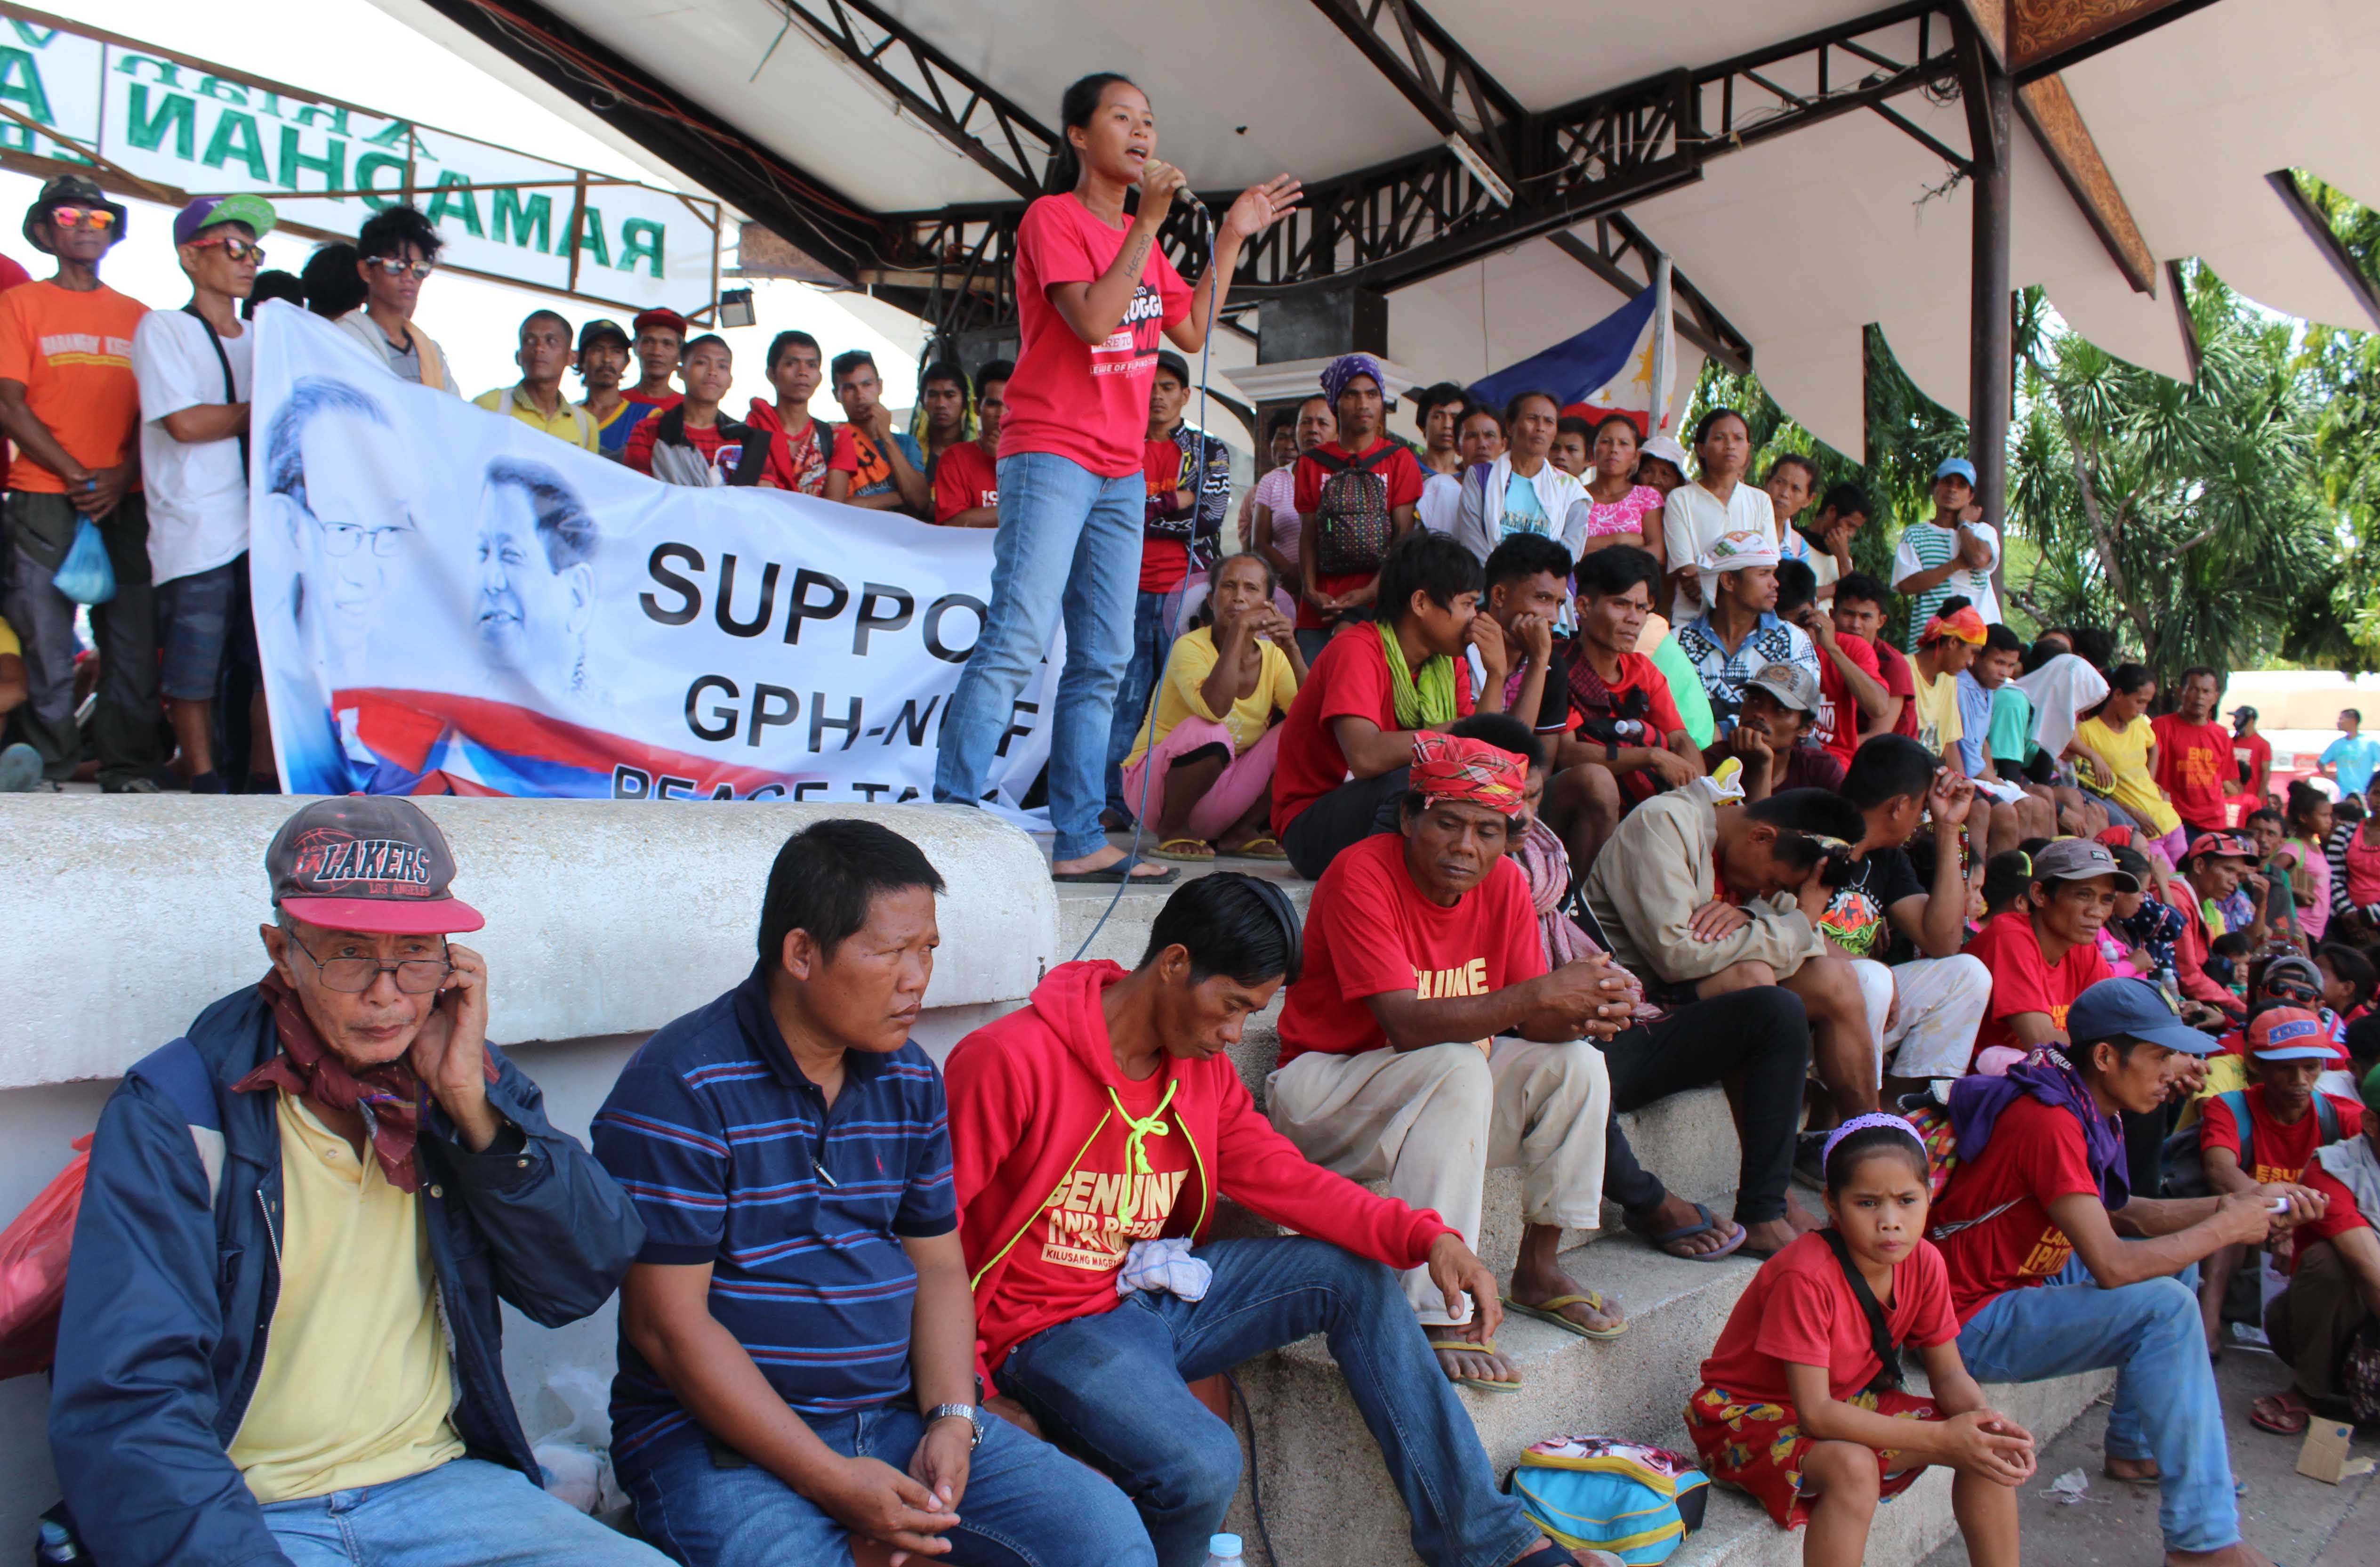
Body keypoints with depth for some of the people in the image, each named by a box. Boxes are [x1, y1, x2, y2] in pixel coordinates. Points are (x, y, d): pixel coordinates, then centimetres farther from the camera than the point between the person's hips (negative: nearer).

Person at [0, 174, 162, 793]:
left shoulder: (137, 316, 16)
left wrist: (122, 477, -6)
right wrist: (78, 476, -9)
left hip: (125, 502, 2)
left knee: (134, 643, -2)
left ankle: (127, 765, 6)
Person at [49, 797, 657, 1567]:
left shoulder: (466, 1077, 6)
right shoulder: (171, 1113, -6)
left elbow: (583, 1282, -2)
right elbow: (123, 1409, -13)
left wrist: (472, 1106, -11)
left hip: (440, 1483, 3)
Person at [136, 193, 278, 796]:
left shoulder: (264, 337, 21)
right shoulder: (164, 328, 2)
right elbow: (185, 422, -10)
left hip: (265, 521, 5)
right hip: (194, 534, -5)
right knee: (193, 666, -1)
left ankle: (265, 778, 7)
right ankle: (205, 782, 8)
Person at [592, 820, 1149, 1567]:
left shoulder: (910, 1081, 9)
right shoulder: (680, 1087, -13)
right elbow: (668, 1324, -15)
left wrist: (952, 1420, -5)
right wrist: (830, 1479, -19)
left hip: (898, 1415, 5)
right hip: (721, 1433, -5)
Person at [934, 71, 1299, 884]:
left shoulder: (1140, 236, 20)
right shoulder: (1052, 218, -4)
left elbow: (1191, 332, 17)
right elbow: (1094, 320, -18)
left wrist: (1231, 237, 17)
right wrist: (1151, 222, -14)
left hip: (1120, 469, 8)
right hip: (1050, 454, -8)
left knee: (1102, 661, 4)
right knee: (1017, 638, -18)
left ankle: (1080, 840, 7)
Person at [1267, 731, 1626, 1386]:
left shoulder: (1504, 884, -3)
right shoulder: (1363, 875, -23)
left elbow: (1529, 1021, -5)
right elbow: (1408, 1024, -31)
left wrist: (1583, 1012, -28)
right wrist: (1540, 993, -36)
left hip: (1446, 1087, 7)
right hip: (1322, 1086, -7)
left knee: (1574, 1063, -11)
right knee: (1457, 1069, -33)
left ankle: (1539, 1270, 2)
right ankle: (1443, 1315, -31)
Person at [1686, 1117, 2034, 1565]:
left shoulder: (1923, 1263, -9)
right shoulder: (1806, 1278, -31)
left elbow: (1950, 1375, 0)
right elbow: (1814, 1413, -31)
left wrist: (1986, 1421, -24)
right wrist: (1941, 1438, -32)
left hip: (1845, 1403, 7)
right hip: (1750, 1414, -7)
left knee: (1989, 1449, -7)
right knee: (1853, 1468, -35)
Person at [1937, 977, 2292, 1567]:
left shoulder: (2082, 1106, 6)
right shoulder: (2049, 1120, -26)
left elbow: (2122, 1214, 15)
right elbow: (2111, 1266, -29)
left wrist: (2226, 1206, 1)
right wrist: (2225, 1229, -15)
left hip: (2022, 1283, 11)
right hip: (1973, 1325, -11)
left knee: (2168, 1257, 18)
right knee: (2166, 1307, -21)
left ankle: (2135, 1449, 26)